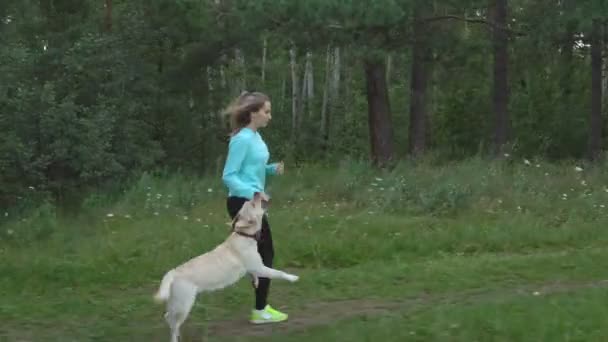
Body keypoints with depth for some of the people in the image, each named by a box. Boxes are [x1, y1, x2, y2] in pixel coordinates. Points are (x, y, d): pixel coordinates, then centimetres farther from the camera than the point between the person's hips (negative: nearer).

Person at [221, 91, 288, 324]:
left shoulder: (255, 137, 10)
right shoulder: (242, 139, -18)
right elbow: (229, 176, -20)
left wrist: (272, 169, 2)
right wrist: (251, 193, -31)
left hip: (253, 203, 10)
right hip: (243, 203, -10)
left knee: (264, 253, 15)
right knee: (263, 254, -2)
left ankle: (261, 306, 24)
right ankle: (260, 311, 7)